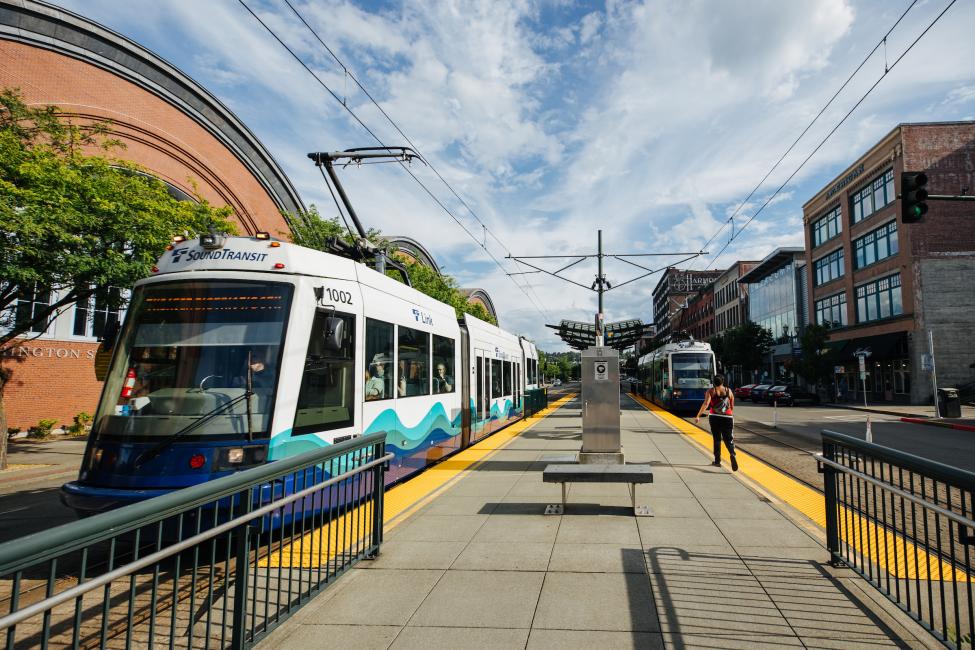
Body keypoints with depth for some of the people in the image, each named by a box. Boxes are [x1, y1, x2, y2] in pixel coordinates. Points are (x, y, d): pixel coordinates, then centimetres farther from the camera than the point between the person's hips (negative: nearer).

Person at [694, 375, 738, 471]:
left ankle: (717, 461, 16)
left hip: (714, 417, -1)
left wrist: (698, 416, -15)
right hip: (727, 418, 1)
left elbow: (706, 404, -15)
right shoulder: (729, 391, 5)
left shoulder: (710, 391, -2)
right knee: (728, 439, 3)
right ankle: (732, 454, -25)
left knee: (717, 439, 13)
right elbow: (732, 407, 10)